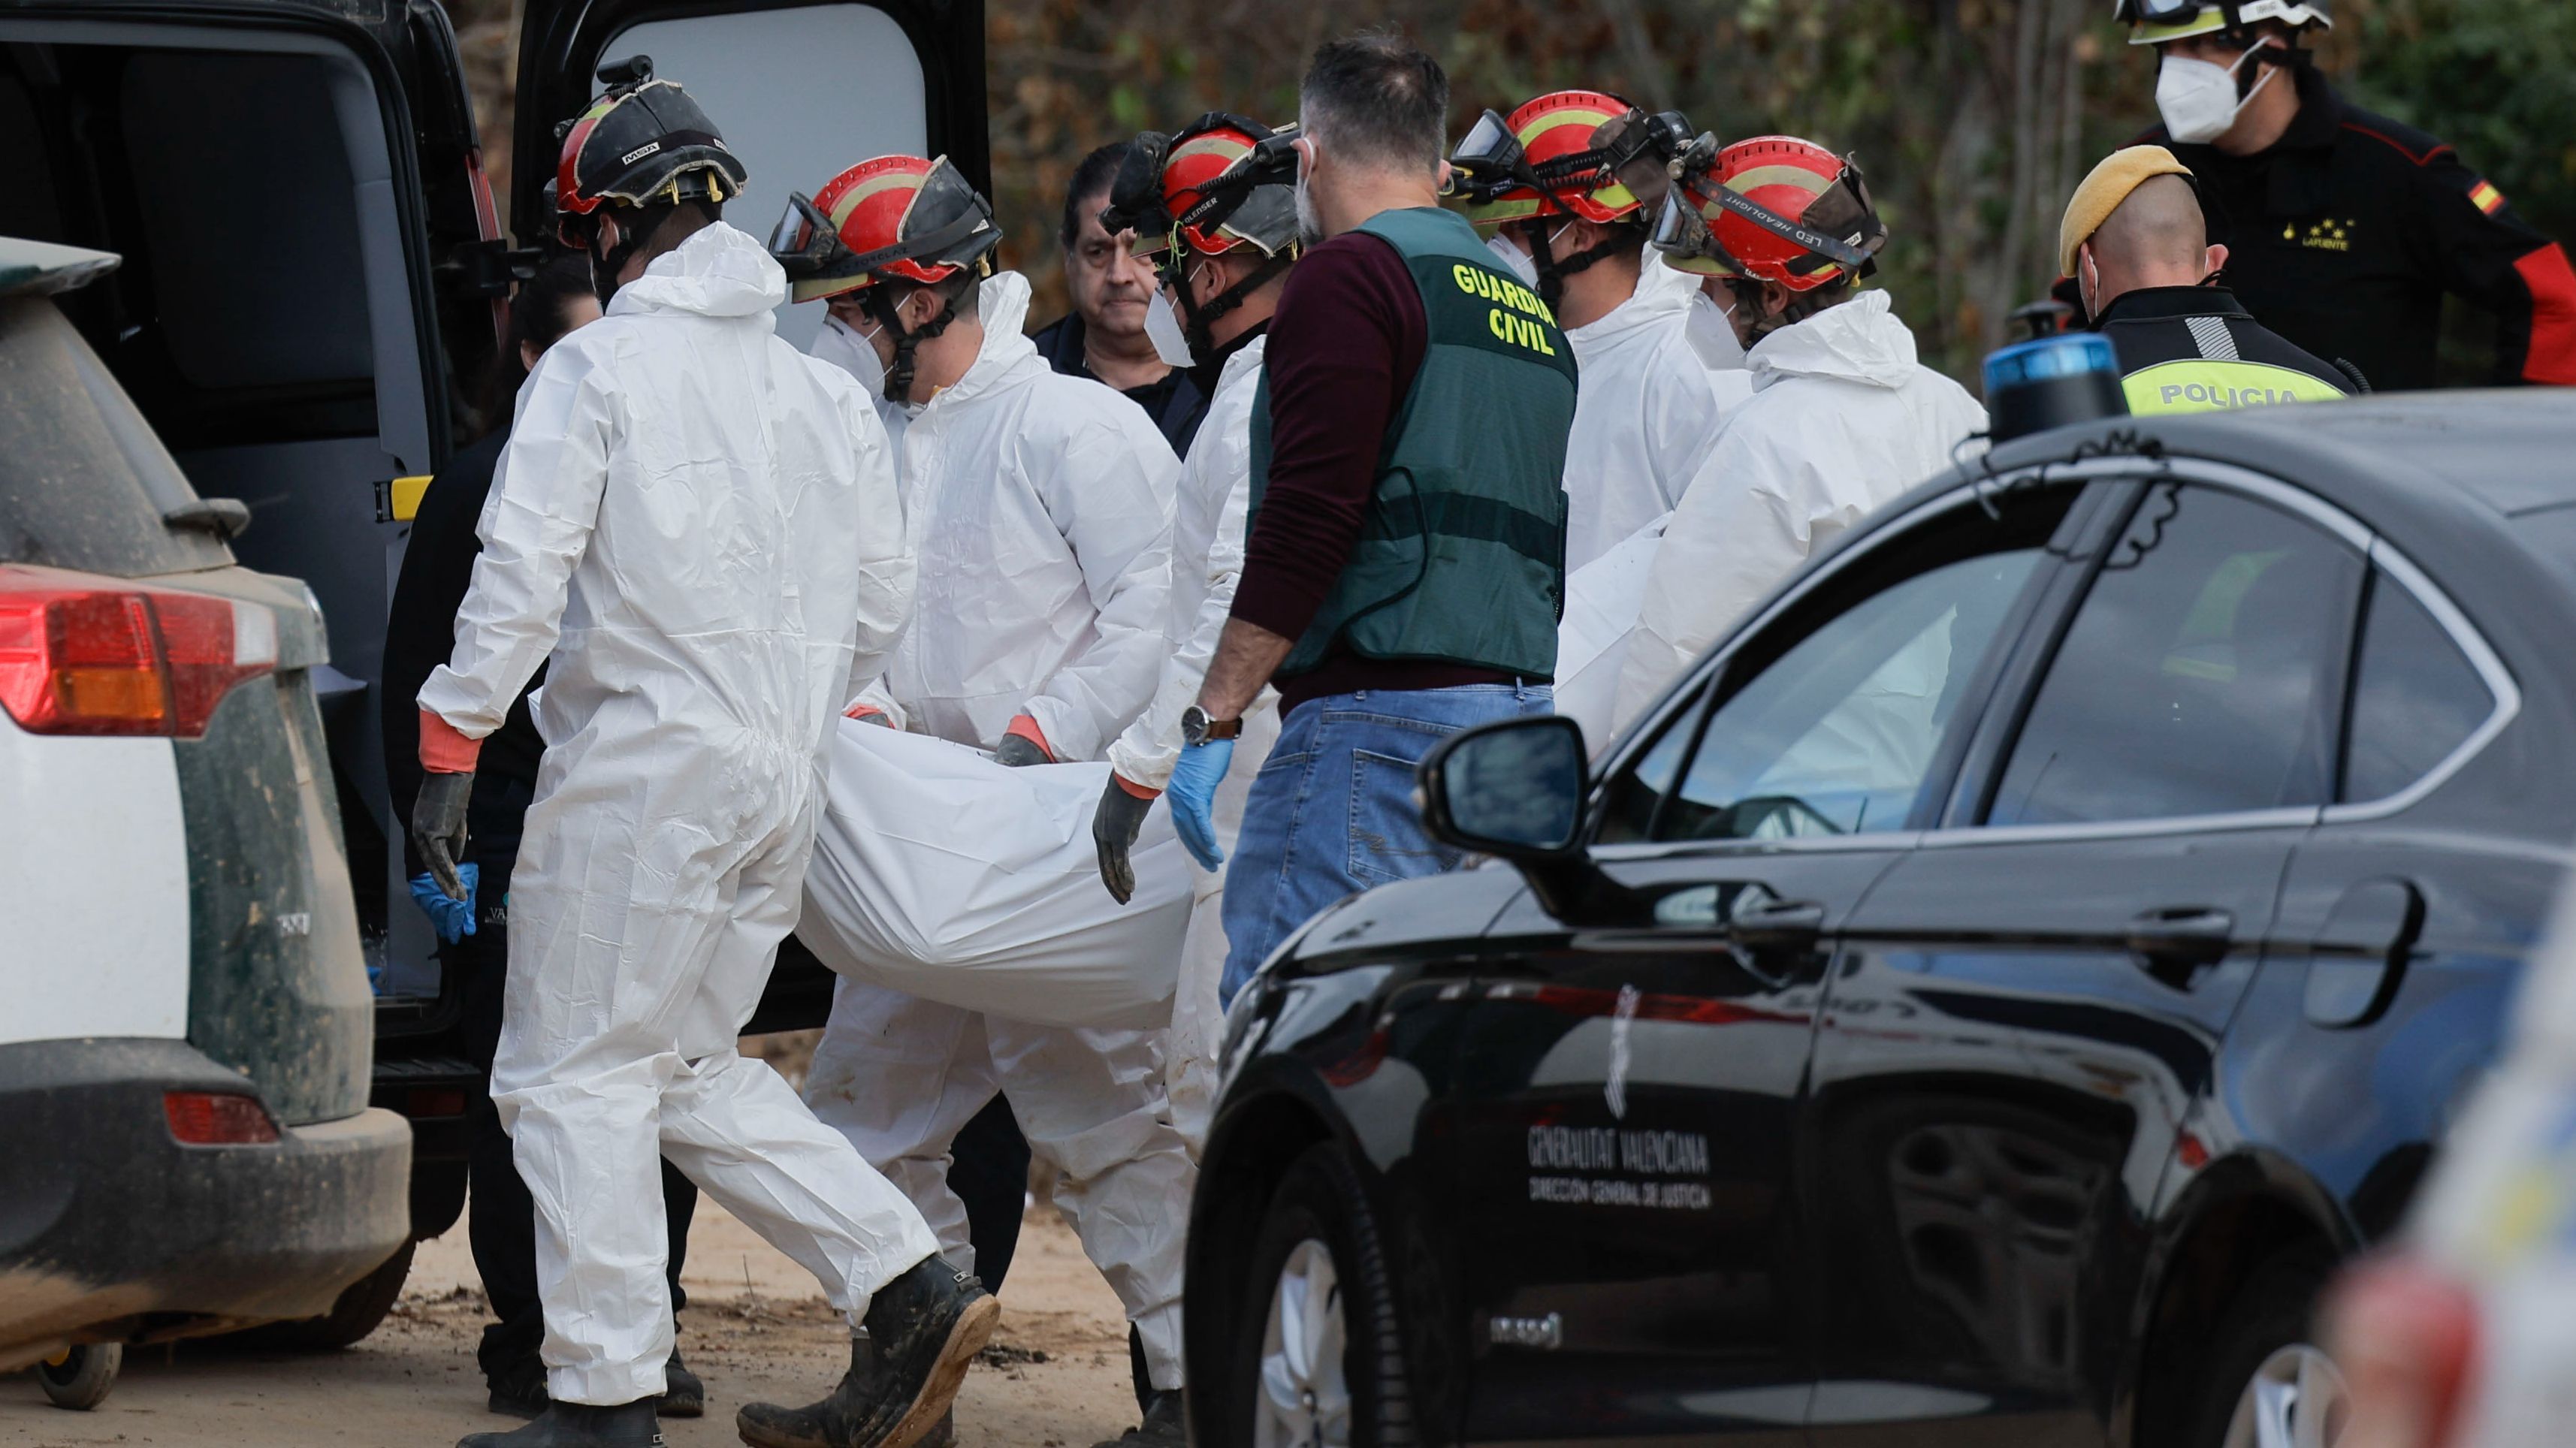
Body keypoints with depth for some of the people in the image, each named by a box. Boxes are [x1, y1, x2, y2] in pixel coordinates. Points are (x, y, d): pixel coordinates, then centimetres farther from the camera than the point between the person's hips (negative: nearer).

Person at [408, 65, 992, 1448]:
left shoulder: (595, 371, -8)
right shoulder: (822, 389, 13)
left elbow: (520, 579, -14)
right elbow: (881, 596, 16)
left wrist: (450, 747, -9)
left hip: (642, 765, -7)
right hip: (783, 780, 7)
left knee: (579, 1073, -1)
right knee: (693, 1067, 17)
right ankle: (909, 1292, 6)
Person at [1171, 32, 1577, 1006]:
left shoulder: (1351, 276, -5)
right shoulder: (1525, 306, 21)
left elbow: (1305, 524, -14)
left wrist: (1213, 717, -12)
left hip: (1381, 716, -9)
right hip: (1525, 721, 9)